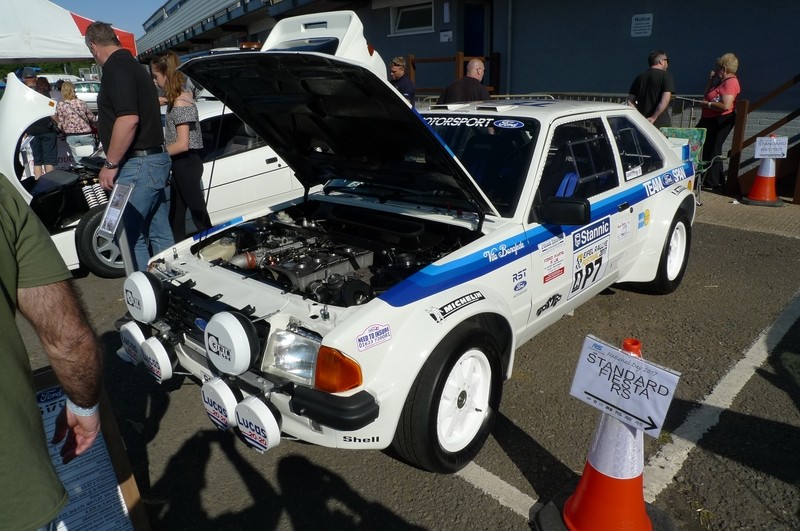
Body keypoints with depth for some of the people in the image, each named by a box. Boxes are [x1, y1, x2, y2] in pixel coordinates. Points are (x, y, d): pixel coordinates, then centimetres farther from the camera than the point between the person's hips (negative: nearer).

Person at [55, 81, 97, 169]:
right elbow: (92, 118, 7)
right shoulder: (81, 103, -1)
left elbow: (61, 123, -1)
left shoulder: (60, 105, -2)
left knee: (78, 161, 6)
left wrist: (65, 131, 19)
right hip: (85, 134, -1)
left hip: (71, 136, 1)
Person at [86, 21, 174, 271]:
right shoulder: (132, 64, 19)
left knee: (131, 236, -3)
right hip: (155, 159, 10)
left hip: (138, 164, -10)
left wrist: (110, 164, -17)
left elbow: (128, 119, -24)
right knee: (160, 235, 12)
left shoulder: (115, 67, -12)